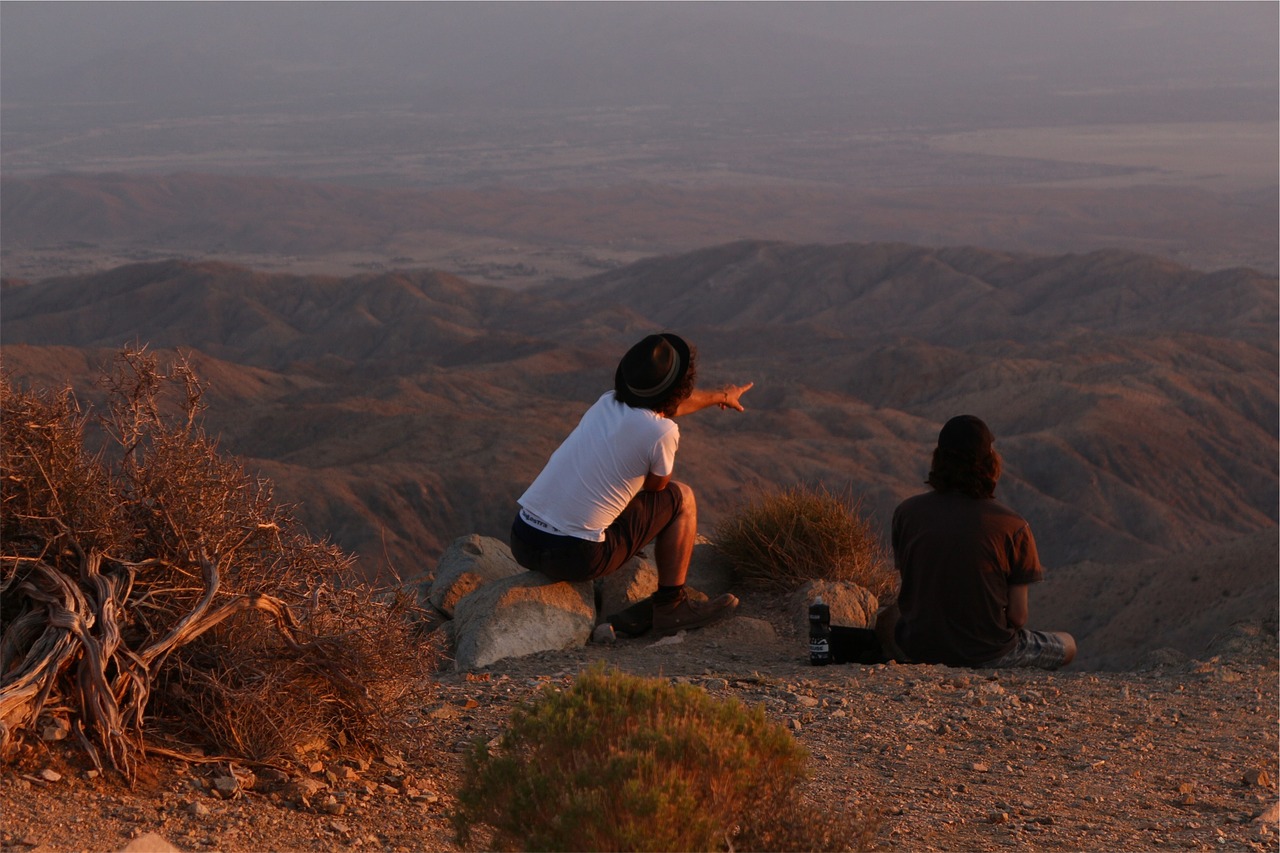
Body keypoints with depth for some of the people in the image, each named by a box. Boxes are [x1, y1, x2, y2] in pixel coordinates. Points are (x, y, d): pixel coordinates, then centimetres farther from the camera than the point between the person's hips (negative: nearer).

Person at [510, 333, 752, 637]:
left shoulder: (608, 403, 11)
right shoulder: (662, 432, -12)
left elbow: (667, 404, 33)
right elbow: (657, 486, 9)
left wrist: (719, 396, 52)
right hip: (577, 557, -7)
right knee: (681, 498, 11)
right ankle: (672, 606, 18)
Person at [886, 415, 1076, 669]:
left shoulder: (907, 512, -8)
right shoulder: (1013, 527, -16)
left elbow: (907, 582, 5)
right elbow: (1017, 616, -12)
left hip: (918, 649, 2)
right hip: (989, 655, -2)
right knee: (1067, 646, 27)